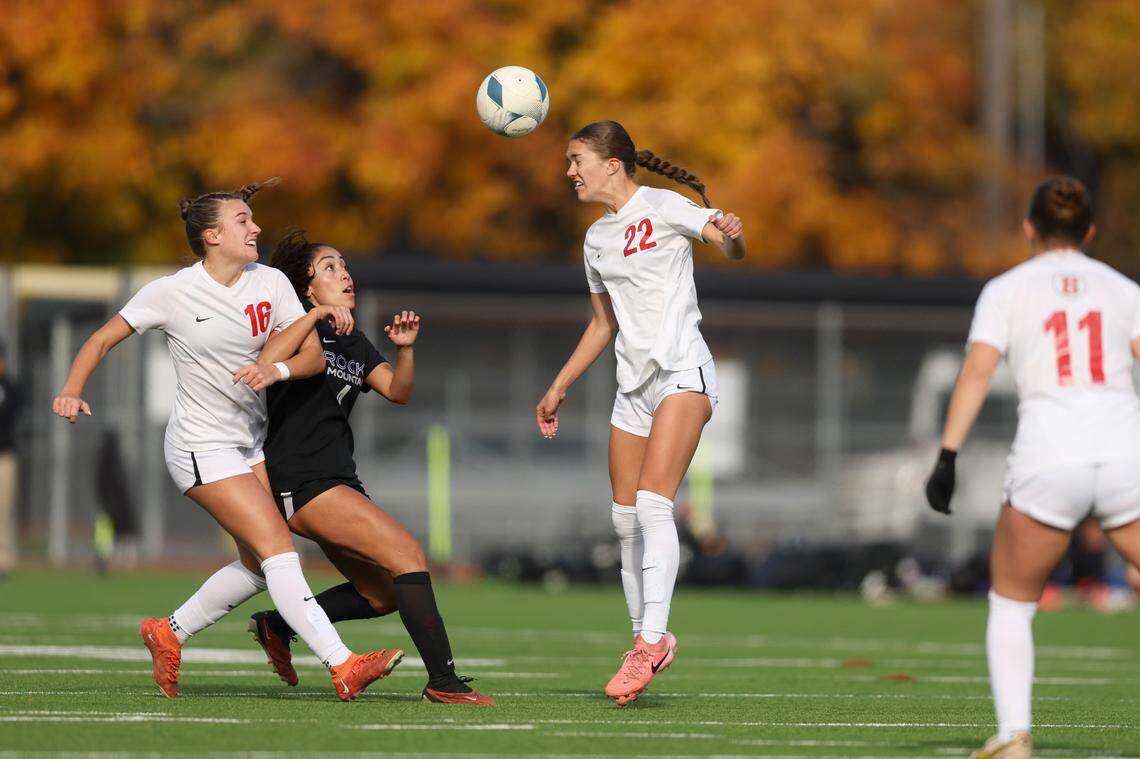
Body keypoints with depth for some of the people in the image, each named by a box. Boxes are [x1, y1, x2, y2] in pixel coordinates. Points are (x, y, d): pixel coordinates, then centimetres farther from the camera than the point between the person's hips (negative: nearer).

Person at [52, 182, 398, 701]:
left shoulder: (270, 283, 0)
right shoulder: (171, 293, -12)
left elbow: (315, 354, -4)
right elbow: (103, 339, -3)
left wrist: (276, 370, -25)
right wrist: (72, 392, -18)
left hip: (250, 442, 7)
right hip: (202, 448, -7)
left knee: (257, 565, 8)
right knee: (277, 548, -16)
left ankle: (168, 633, 28)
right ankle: (343, 667, -22)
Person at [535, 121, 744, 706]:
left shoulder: (663, 208, -4)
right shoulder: (597, 239, 17)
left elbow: (730, 247, -15)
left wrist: (732, 237, -39)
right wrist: (559, 388, 27)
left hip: (681, 370, -8)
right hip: (633, 385, 8)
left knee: (653, 503, -19)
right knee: (625, 519, 4)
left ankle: (651, 641, -22)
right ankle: (647, 640, 13)